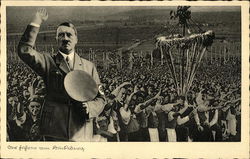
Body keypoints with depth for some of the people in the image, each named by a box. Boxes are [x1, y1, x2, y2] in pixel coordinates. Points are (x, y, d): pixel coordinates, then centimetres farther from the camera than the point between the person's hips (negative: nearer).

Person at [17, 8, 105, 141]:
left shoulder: (89, 66, 12)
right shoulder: (48, 62, 7)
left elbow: (100, 98, 12)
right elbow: (25, 51, -12)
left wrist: (90, 107, -9)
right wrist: (36, 23, -12)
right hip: (54, 130, -1)